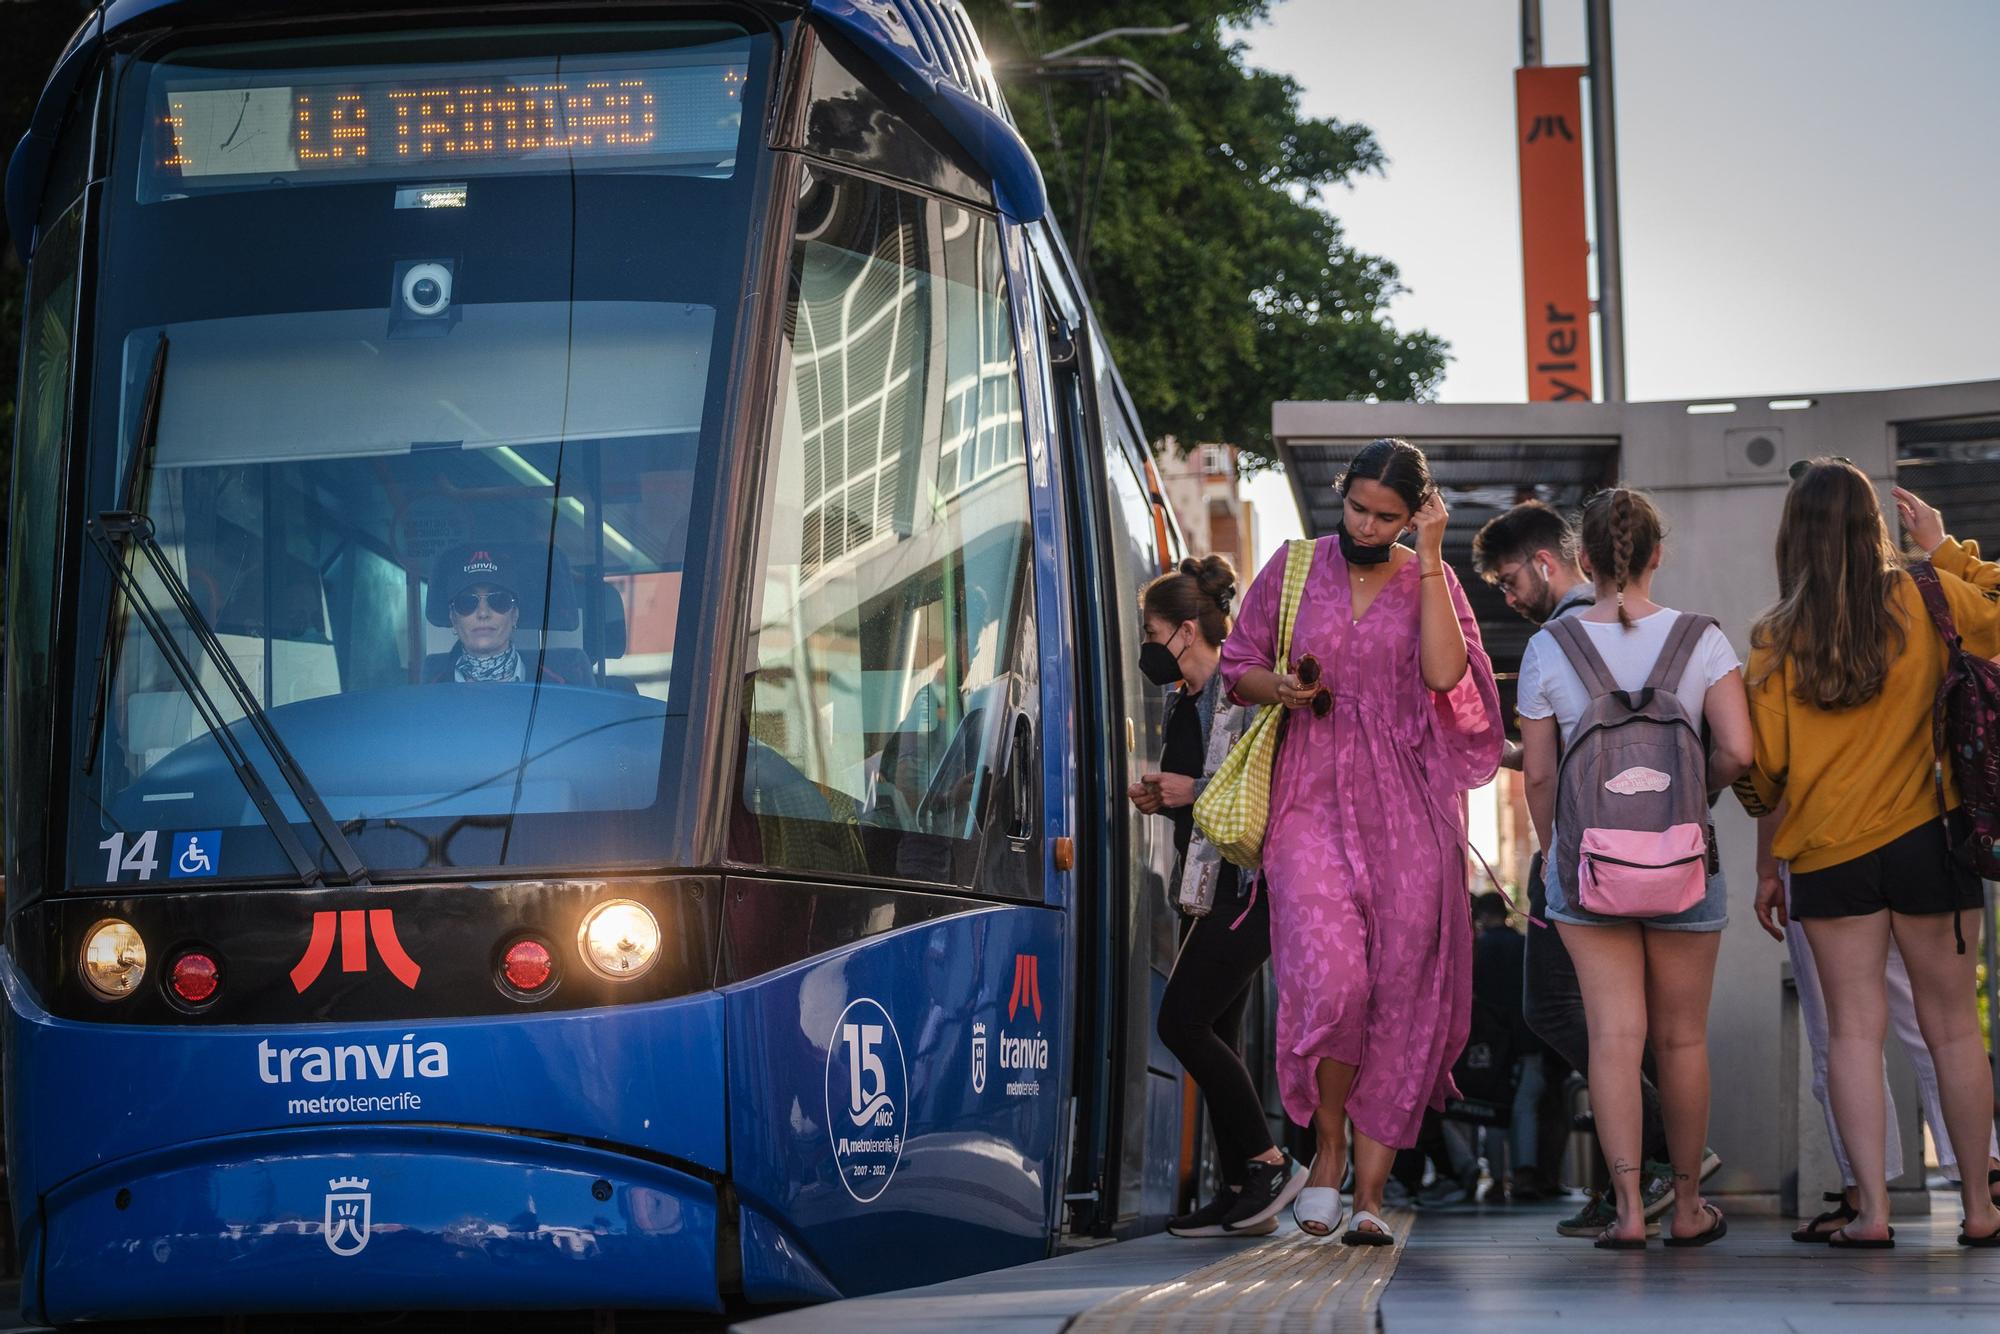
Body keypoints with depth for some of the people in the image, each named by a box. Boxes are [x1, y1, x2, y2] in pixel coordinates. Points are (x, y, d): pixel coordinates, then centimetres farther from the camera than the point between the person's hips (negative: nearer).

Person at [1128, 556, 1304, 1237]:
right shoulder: (1185, 702, 17)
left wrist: (1194, 792, -17)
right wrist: (1160, 798, 8)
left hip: (1249, 885, -10)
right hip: (1215, 886, 10)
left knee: (1183, 1021, -13)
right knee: (1215, 1034, 8)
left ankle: (1266, 1161, -6)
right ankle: (1242, 1189, 10)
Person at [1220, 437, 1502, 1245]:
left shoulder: (1430, 582, 8)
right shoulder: (1295, 569, 9)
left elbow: (1443, 673, -10)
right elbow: (1236, 668, 15)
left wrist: (1429, 560, -9)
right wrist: (1278, 686, -7)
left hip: (1405, 812, 1)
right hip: (1311, 800, -1)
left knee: (1401, 996, -3)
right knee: (1331, 978, -19)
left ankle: (1370, 1193, 5)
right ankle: (1329, 1147, 5)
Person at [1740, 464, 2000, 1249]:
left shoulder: (1777, 639, -3)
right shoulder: (1924, 602, -3)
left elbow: (1763, 768, 0)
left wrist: (1769, 867, 12)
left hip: (1828, 854, 0)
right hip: (1926, 836, 0)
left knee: (1854, 1028, 2)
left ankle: (1871, 1209, -5)